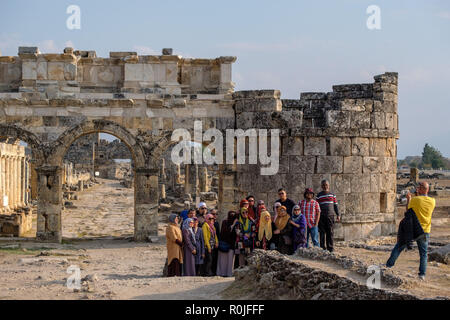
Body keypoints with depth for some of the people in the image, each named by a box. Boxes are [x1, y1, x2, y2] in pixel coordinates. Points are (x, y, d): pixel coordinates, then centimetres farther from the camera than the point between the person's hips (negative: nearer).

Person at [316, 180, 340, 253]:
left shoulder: (332, 195, 10)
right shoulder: (319, 195, 6)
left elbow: (335, 205, 12)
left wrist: (338, 215, 6)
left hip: (330, 216, 1)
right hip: (322, 216, -1)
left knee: (330, 232, -1)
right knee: (322, 232, -1)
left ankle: (330, 247, 4)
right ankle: (323, 248, 4)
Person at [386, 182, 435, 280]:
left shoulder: (414, 200, -11)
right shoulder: (432, 201, -3)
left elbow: (408, 210, 4)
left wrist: (408, 199, 18)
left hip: (411, 229, -2)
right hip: (425, 231, 2)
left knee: (398, 247, 13)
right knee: (423, 254, 10)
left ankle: (389, 265, 16)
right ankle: (422, 274, 2)